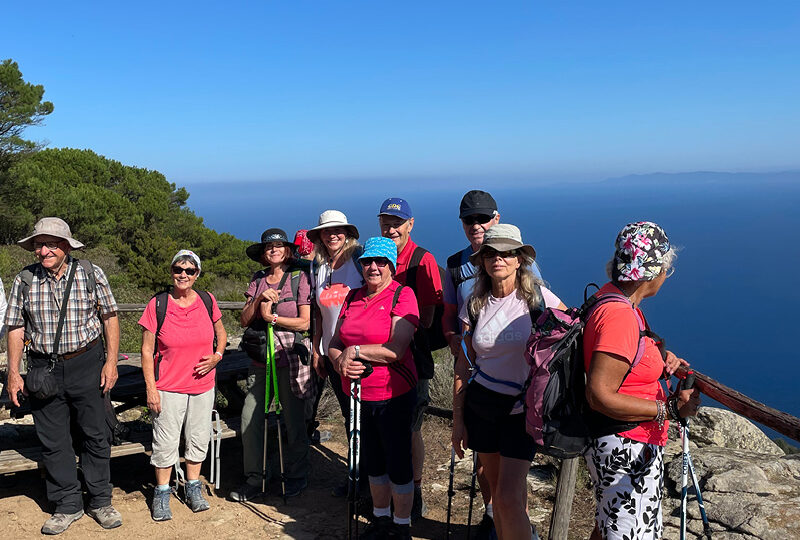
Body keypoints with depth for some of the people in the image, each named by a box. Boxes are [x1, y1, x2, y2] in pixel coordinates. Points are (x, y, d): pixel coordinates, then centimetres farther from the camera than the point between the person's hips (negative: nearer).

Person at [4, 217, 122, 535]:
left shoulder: (91, 274, -4)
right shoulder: (24, 280, 0)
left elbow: (109, 317, 1)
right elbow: (15, 328, 6)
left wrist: (111, 361, -5)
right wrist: (13, 373, 3)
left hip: (86, 365, -1)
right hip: (43, 369, 2)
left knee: (96, 435, 7)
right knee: (53, 441, 8)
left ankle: (100, 501, 22)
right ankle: (68, 505, 23)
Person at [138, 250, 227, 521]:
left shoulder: (207, 301, -1)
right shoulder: (157, 304, -9)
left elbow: (221, 333, 15)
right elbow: (147, 350, -6)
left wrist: (217, 356, -4)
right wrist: (151, 388, -9)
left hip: (203, 385, 3)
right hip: (169, 387, -3)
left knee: (198, 439, 13)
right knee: (165, 443, 5)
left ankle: (193, 488, 32)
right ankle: (162, 493, 24)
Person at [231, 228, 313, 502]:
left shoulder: (299, 278, -1)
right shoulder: (257, 280, 11)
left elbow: (305, 322, -6)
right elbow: (245, 320, 5)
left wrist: (271, 317, -8)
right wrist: (259, 299, -10)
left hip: (291, 357, -4)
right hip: (261, 358, 4)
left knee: (294, 421, 5)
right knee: (249, 419, 0)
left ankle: (296, 477, 24)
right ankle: (254, 479, 16)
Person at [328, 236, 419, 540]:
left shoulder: (402, 295, -11)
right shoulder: (353, 297, 8)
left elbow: (396, 349, -20)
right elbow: (335, 343, 10)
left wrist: (355, 351, -14)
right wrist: (340, 362, -11)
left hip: (393, 395, -6)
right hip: (358, 395, 6)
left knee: (398, 461, 6)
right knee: (372, 460, 19)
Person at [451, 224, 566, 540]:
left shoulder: (537, 296, -9)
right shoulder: (475, 306, 1)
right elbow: (463, 367, 5)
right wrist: (458, 420, 5)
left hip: (523, 408, -3)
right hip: (480, 405, 3)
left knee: (508, 496, -8)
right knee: (496, 488, 13)